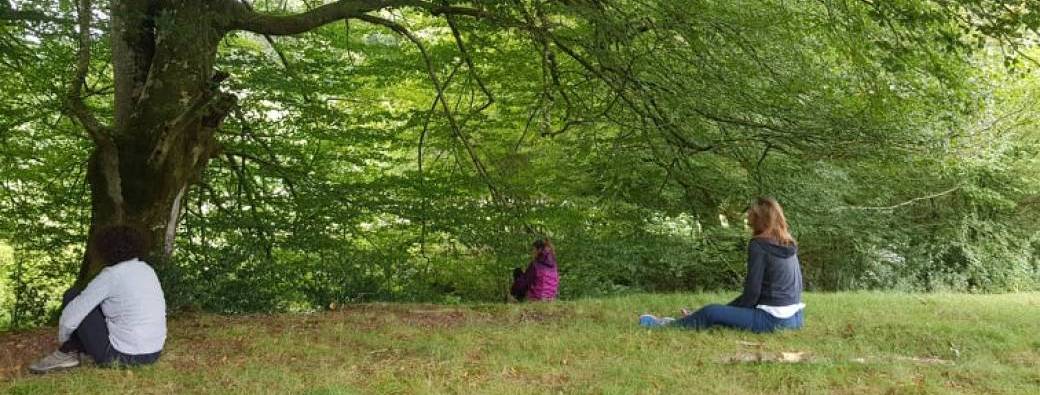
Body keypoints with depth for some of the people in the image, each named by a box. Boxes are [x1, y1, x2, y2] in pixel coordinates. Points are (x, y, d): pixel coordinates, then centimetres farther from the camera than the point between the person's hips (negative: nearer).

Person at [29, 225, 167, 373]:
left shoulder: (110, 275, -13)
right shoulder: (148, 270, 8)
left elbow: (70, 316, -11)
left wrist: (63, 339, 10)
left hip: (119, 354, -7)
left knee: (73, 296, 7)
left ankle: (67, 353, 16)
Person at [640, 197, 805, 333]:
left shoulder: (759, 245, -11)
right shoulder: (790, 246, 12)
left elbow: (751, 293, -13)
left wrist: (726, 309, 2)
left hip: (773, 320, -8)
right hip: (796, 317, 8)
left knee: (711, 312, -1)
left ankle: (669, 325, 18)